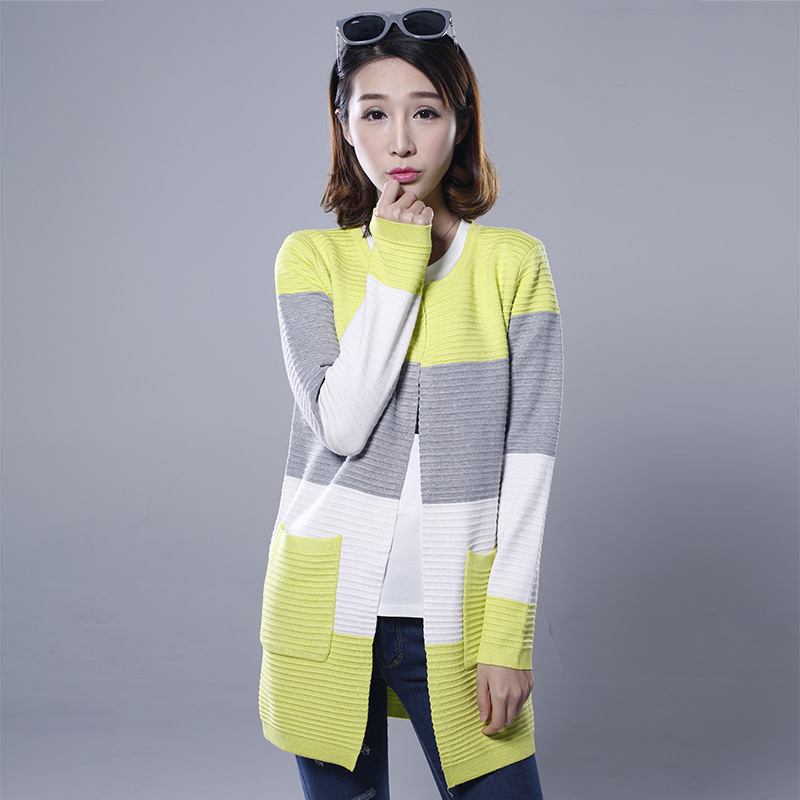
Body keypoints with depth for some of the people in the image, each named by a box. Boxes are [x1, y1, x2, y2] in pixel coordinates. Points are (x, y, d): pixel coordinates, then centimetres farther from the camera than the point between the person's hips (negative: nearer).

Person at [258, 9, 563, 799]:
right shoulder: (311, 257, 1)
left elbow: (529, 459, -3)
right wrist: (396, 268, -12)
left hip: (455, 612, 0)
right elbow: (342, 424, -13)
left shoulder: (513, 262, 0)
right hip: (329, 605, 1)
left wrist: (508, 632, -9)